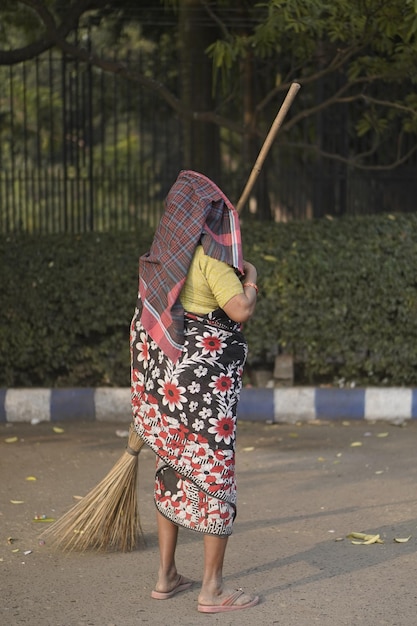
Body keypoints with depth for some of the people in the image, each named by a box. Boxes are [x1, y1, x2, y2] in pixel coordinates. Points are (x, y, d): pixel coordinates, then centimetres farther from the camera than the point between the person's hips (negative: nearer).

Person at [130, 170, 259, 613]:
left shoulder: (158, 257, 10)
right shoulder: (209, 256, -13)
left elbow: (141, 326, 16)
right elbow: (240, 310, -21)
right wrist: (251, 278, -1)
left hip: (161, 376, 8)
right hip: (205, 379, -8)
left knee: (172, 471, 17)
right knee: (215, 476, -1)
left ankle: (166, 576, 22)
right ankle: (212, 589, 2)